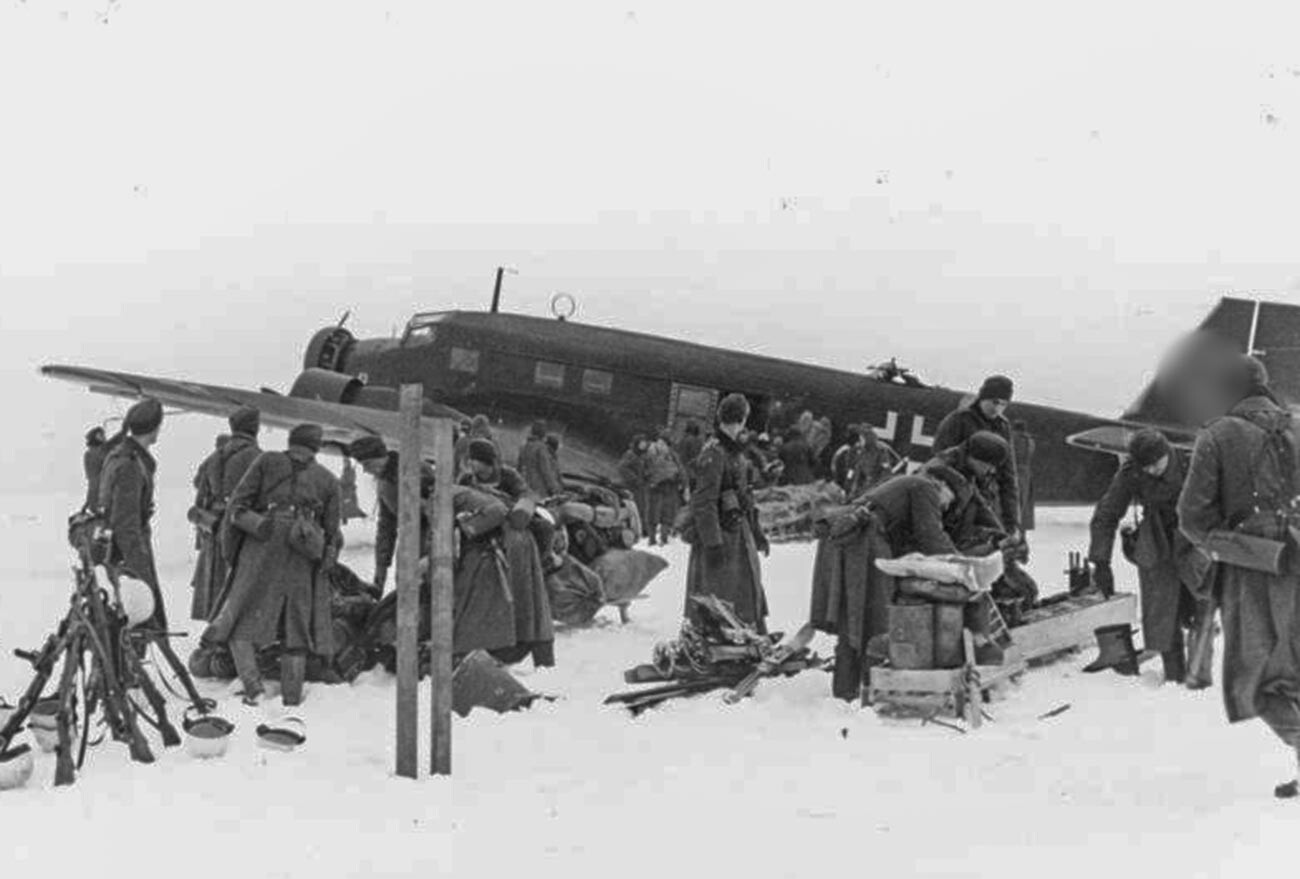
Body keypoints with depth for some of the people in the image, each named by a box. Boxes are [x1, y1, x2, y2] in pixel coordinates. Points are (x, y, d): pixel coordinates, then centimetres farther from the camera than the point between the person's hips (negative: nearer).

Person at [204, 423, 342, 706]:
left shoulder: (267, 462, 7)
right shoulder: (328, 480, 12)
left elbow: (238, 504, 0)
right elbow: (331, 532, 12)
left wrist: (230, 546, 7)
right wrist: (326, 562, 23)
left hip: (261, 553, -2)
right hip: (302, 563, 2)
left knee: (241, 622, 6)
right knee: (298, 631, 11)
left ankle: (252, 685, -12)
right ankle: (291, 698, 6)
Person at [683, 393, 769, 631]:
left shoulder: (735, 451, 13)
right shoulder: (713, 453, -17)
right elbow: (704, 502, -22)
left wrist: (755, 530, 24)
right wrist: (713, 543, -26)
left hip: (739, 532, 10)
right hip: (719, 533, -10)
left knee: (749, 592, 15)